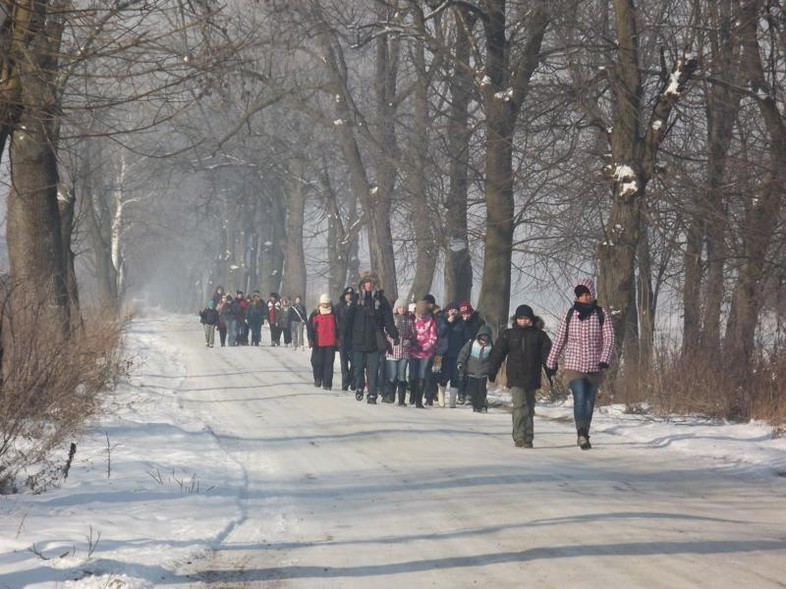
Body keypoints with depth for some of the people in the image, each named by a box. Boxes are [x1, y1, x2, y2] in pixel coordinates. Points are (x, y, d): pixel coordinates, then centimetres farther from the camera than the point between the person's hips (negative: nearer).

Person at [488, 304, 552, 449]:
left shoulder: (539, 335, 7)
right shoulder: (508, 334, 6)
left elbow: (546, 354, 4)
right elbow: (497, 354, 8)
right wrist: (491, 372, 4)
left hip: (532, 378, 2)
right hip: (515, 378, -1)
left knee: (529, 408, 7)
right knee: (520, 406, -14)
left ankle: (528, 439, 14)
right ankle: (519, 437, -15)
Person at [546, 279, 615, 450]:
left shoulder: (601, 314, -1)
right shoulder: (570, 314, 2)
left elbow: (609, 338, -6)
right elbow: (559, 339, 9)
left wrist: (605, 360, -22)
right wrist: (551, 363, 12)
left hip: (595, 367, 1)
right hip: (574, 365, -1)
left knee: (589, 402, 9)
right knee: (580, 398, -19)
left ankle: (583, 435, 24)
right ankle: (582, 434, -31)